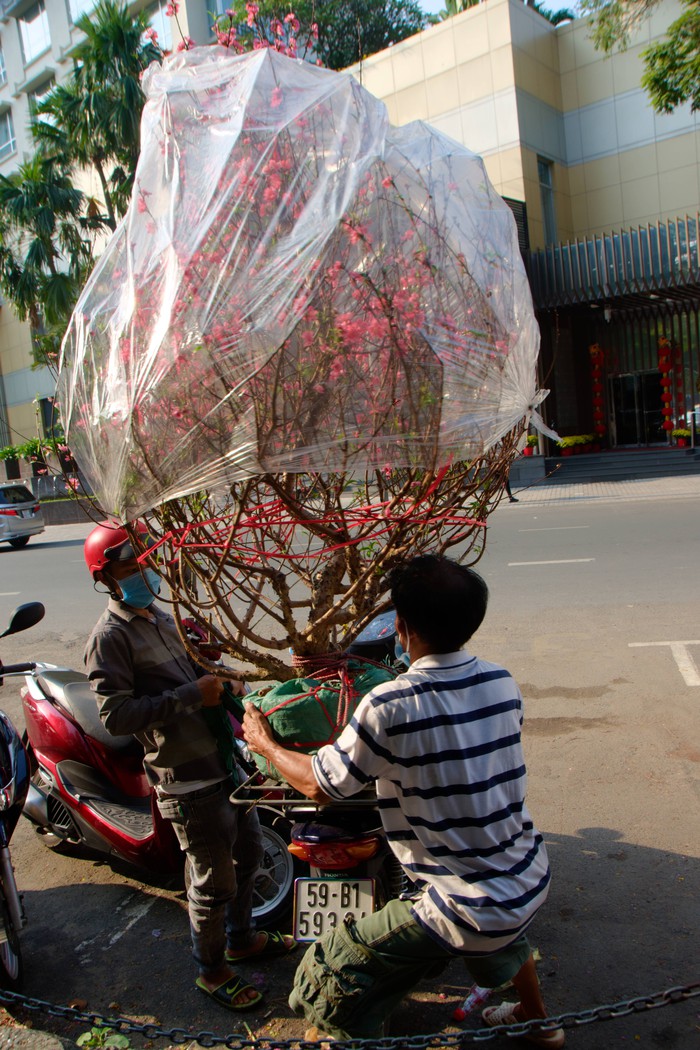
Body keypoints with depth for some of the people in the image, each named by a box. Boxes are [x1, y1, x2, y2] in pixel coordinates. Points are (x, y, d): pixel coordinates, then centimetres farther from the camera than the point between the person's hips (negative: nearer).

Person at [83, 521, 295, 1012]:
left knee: (248, 853, 24)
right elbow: (115, 714, -23)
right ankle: (212, 970, 32)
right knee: (214, 880, 7)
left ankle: (241, 938, 47)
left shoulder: (164, 617, 13)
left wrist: (225, 681, 3)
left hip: (225, 759, 9)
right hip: (188, 778, -9)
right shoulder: (111, 636, -15)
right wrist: (191, 695, -25)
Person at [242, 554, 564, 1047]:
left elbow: (322, 785, -11)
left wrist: (266, 744, 8)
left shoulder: (391, 705, -24)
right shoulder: (504, 684, -5)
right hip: (532, 881, 7)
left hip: (469, 913, -7)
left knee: (333, 979, 9)